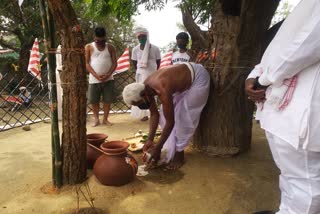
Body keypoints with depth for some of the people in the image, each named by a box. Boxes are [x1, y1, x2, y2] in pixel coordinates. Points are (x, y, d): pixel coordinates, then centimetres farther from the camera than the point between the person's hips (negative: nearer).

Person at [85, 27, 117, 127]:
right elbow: (86, 63, -3)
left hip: (108, 79, 1)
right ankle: (96, 119, 21)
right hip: (94, 80, -1)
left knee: (107, 100, 4)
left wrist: (107, 75, -13)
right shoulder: (88, 47, 2)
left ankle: (105, 119, 20)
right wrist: (96, 75, -15)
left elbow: (114, 63, 2)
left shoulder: (110, 47, 6)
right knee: (93, 101, 4)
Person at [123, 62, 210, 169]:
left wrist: (158, 148, -24)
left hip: (198, 77, -8)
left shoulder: (162, 91, -39)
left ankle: (179, 154, 3)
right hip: (184, 76, 8)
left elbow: (170, 122, -31)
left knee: (183, 117, -12)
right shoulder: (145, 88, -15)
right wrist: (150, 140, -7)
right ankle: (170, 151, 15)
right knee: (165, 114, 3)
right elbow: (154, 114, -4)